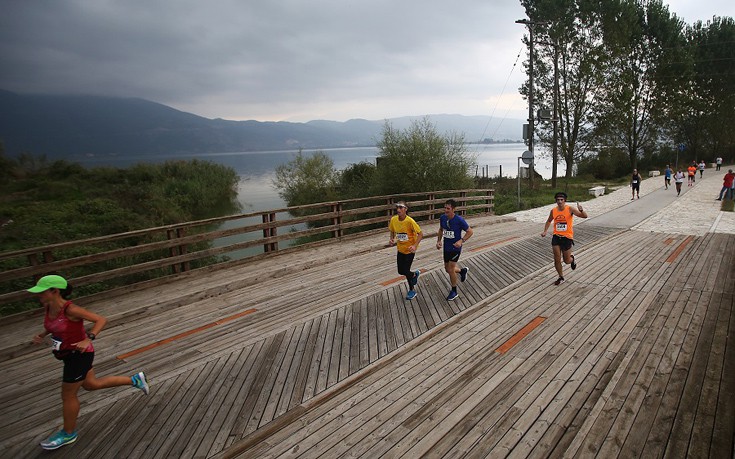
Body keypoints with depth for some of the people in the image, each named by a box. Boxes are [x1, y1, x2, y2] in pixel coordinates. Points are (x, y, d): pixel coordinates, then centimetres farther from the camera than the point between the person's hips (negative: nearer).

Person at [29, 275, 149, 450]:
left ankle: (68, 433, 31)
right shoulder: (48, 306, -4)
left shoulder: (70, 309, -27)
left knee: (68, 396, 8)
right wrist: (41, 335, -1)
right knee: (91, 385, 22)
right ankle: (135, 380, 32)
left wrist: (88, 340, -34)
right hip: (70, 354, 9)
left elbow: (101, 319, -24)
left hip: (79, 355, -9)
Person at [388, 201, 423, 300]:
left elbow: (420, 234, -18)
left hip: (409, 250, -5)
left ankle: (412, 291, 23)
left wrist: (415, 246, -30)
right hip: (400, 249, 5)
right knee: (401, 271, 10)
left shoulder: (410, 221, -24)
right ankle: (415, 274, 44)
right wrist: (392, 240, -9)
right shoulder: (393, 220, -9)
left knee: (406, 271, -2)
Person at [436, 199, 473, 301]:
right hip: (446, 247, 6)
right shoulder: (442, 218, -6)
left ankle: (454, 292, 15)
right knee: (447, 269, 15)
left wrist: (461, 241, -24)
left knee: (450, 269, -5)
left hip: (455, 248, -6)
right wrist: (439, 241, 0)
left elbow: (470, 232, -11)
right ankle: (463, 270, 47)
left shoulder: (459, 220, -22)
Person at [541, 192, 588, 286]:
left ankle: (572, 259, 44)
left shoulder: (570, 209, -12)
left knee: (567, 261, 6)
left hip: (567, 237, -3)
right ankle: (561, 278, 21)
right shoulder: (553, 211, -1)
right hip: (556, 237, 3)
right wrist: (545, 231, 5)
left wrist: (581, 210, -40)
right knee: (557, 260, 1)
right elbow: (549, 221, 19)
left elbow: (585, 216, -19)